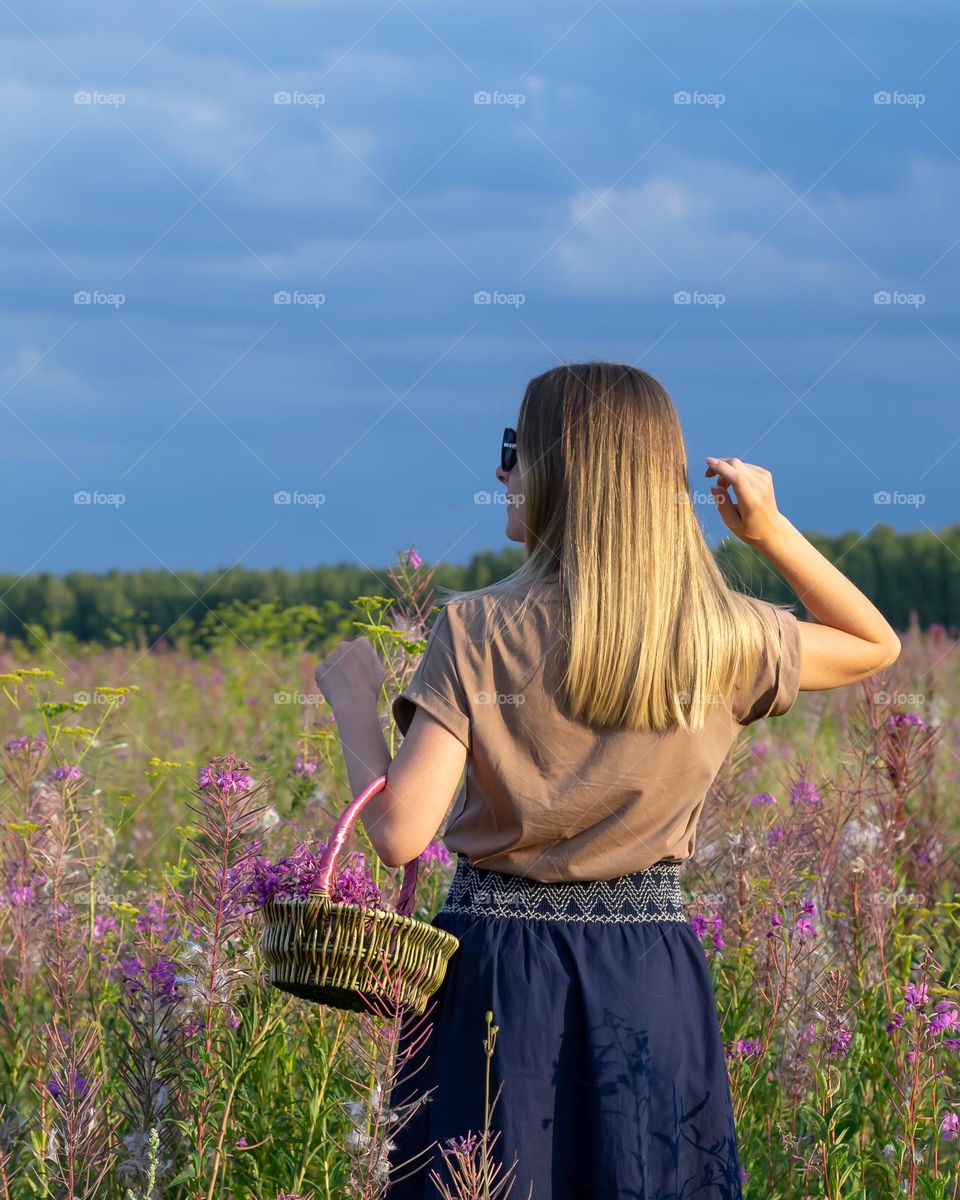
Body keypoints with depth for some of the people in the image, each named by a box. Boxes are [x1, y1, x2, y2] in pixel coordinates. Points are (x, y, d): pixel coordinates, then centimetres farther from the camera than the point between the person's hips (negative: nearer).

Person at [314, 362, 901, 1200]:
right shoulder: (725, 641, -4)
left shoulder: (478, 633, -12)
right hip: (652, 968, 2)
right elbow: (877, 646, 16)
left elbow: (399, 833, -17)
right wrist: (772, 532, 4)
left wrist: (353, 702, -1)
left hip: (500, 959, -2)